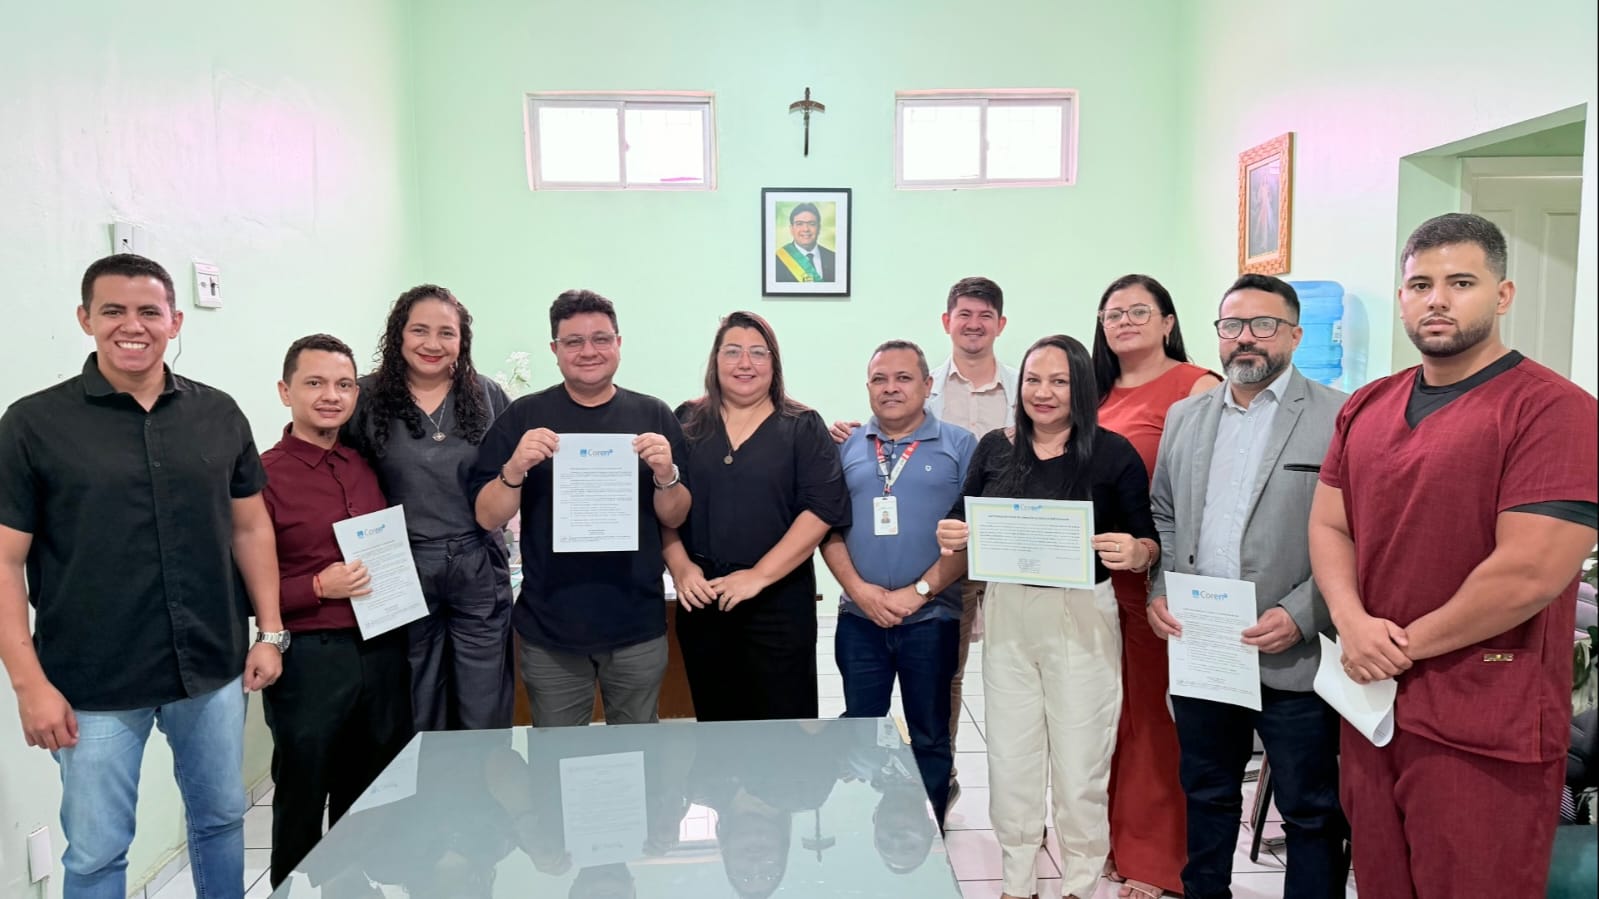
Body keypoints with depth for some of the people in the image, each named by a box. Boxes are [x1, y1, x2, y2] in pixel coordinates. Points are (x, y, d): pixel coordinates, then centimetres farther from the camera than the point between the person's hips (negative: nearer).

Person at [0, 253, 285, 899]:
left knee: (221, 817, 17)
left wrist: (270, 633, 6)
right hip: (93, 687, -2)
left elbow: (250, 528, 9)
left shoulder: (219, 415, 2)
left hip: (214, 672, 3)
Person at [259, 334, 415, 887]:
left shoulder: (369, 465, 6)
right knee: (302, 804, 12)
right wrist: (319, 587, -21)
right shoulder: (264, 475, -9)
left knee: (370, 803, 18)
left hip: (384, 651, 5)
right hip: (309, 657, -5)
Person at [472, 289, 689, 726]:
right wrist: (515, 468, -20)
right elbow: (488, 517, -2)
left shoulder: (653, 415, 2)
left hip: (638, 624, 1)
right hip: (549, 626, 0)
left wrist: (665, 475, -17)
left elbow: (674, 518, 3)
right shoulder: (524, 416, 0)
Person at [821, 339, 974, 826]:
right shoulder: (846, 448, 8)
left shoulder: (959, 446, 0)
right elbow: (828, 529, 5)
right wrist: (859, 590, -10)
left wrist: (918, 592, -14)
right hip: (859, 617, 2)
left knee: (930, 738, 10)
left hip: (932, 618, -2)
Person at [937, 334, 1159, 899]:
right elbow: (964, 525, 12)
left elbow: (1149, 543, -3)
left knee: (1080, 764, 7)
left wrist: (1135, 553, -25)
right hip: (1006, 614, 3)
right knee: (1009, 760, 11)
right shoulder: (994, 449, 5)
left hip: (1083, 616, -3)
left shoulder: (1113, 453, -5)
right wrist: (950, 537, -10)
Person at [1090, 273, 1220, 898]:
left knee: (1155, 712, 4)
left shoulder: (1196, 387, -6)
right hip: (1095, 577, 6)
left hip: (1158, 577, -6)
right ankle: (1111, 841, 30)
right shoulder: (1097, 396, 14)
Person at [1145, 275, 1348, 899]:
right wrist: (1157, 592, 2)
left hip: (1293, 656, -4)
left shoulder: (1340, 418, -6)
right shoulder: (1185, 416, 11)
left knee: (1311, 812, 8)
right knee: (1206, 795, 19)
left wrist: (1300, 616, -17)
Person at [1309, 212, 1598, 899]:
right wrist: (1353, 624, -9)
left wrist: (1404, 647, -12)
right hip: (1372, 704, 6)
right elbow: (1328, 525, 9)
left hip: (1484, 732, -6)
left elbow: (1531, 573, -20)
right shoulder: (1366, 407, 9)